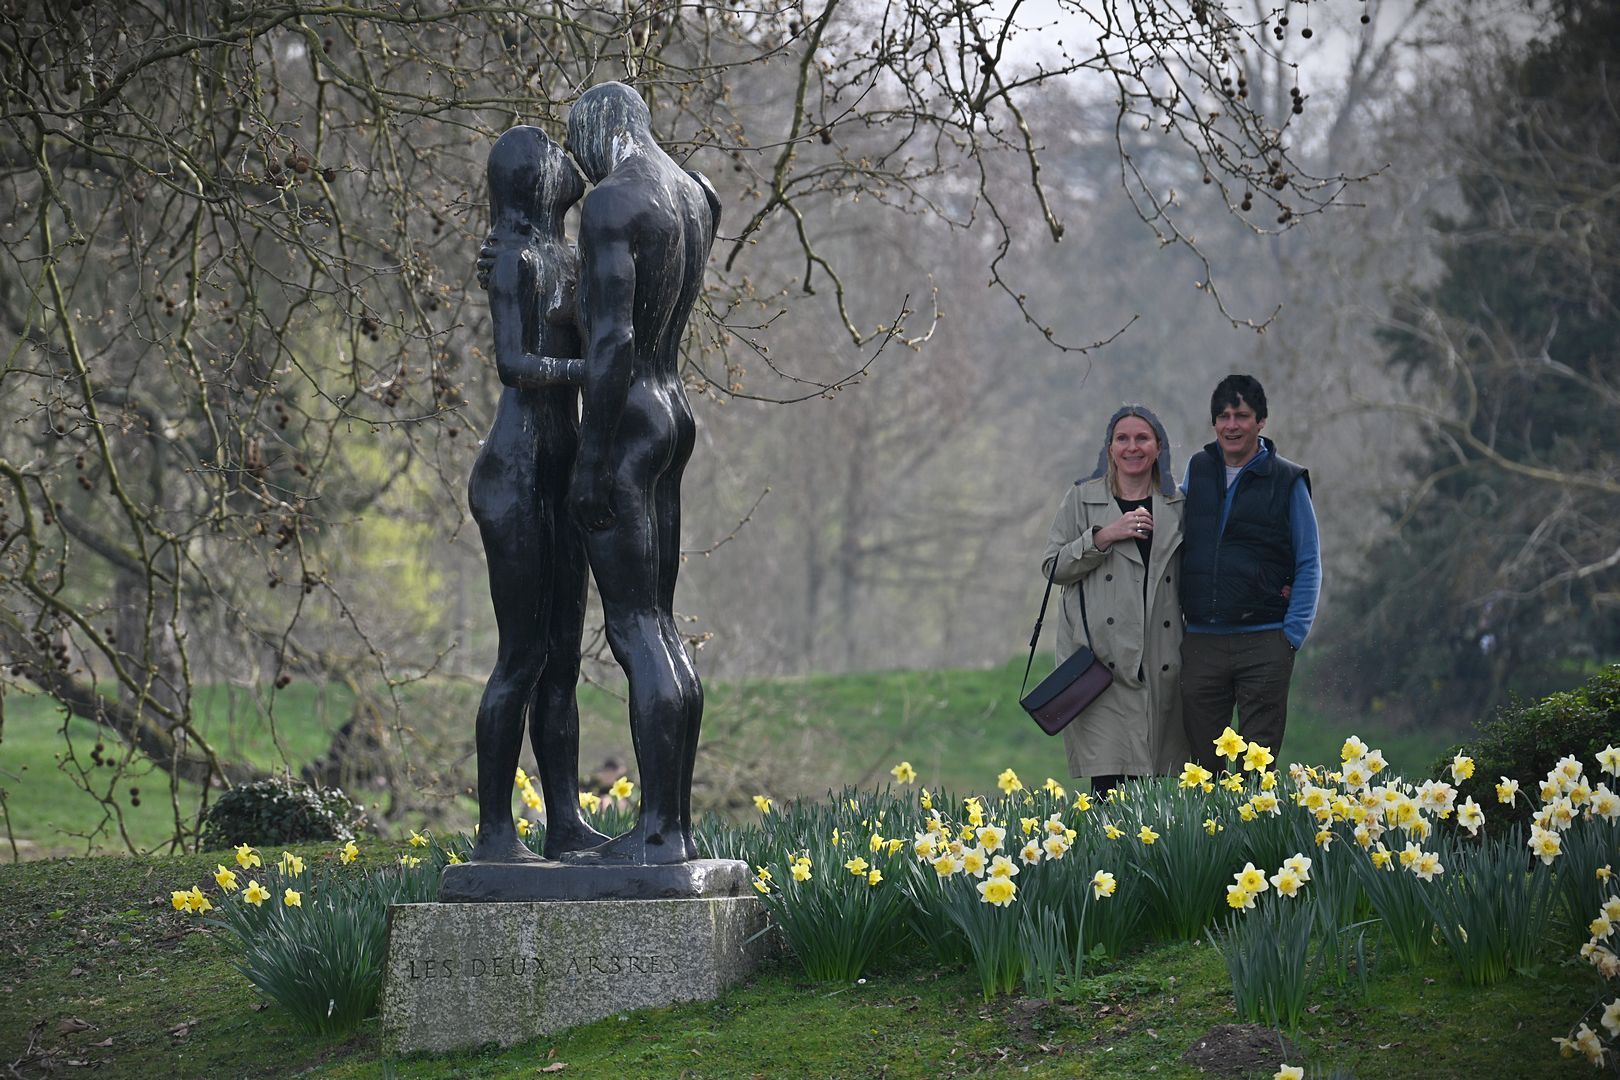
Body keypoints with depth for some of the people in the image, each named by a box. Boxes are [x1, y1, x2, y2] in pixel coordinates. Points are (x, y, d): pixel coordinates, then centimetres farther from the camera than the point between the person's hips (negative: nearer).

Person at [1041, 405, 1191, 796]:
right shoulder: (1082, 499, 6)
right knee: (1109, 776, -11)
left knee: (1148, 779, 0)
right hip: (1101, 657, -3)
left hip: (1160, 659, 3)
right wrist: (1103, 536, -11)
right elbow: (1053, 567, 2)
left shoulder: (1177, 504, 13)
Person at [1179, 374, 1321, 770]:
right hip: (1200, 643, 3)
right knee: (1203, 763, 3)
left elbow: (1309, 563, 3)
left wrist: (1292, 633, -6)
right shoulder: (1197, 469, 11)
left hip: (1263, 646, -3)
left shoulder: (1287, 481, 2)